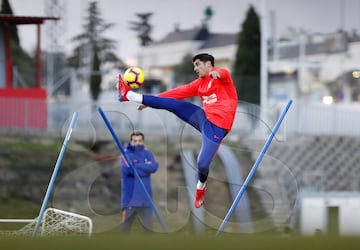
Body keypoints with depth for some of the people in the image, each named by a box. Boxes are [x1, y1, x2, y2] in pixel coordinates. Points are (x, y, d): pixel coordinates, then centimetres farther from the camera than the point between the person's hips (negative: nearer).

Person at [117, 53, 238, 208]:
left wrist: (216, 73, -55)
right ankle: (128, 95, -2)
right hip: (204, 118, 6)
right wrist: (150, 101, 18)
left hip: (217, 126, -6)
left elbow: (224, 74, -28)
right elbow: (178, 92, 19)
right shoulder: (200, 83, 17)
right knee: (169, 103, -5)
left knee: (202, 164, -16)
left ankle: (201, 187, 18)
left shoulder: (221, 77, -4)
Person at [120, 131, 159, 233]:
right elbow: (128, 169, -21)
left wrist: (137, 166, -11)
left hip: (145, 199, 4)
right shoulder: (126, 155, -4)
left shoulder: (147, 154, 9)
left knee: (148, 228, 9)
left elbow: (154, 167, -8)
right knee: (125, 228, 1)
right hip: (130, 199, -4)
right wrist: (146, 167, -10)